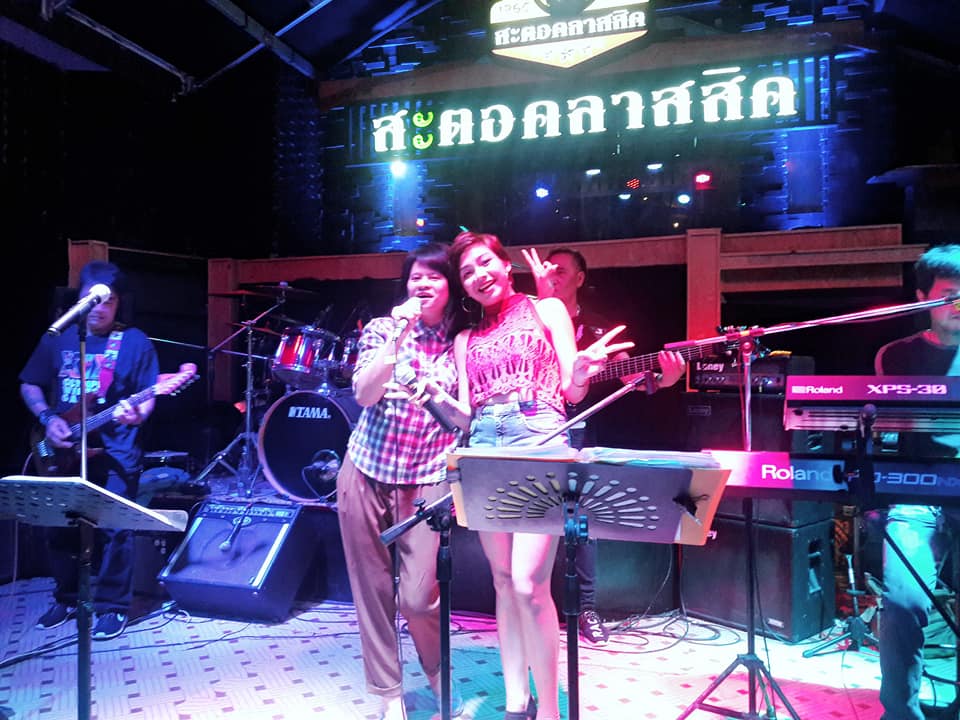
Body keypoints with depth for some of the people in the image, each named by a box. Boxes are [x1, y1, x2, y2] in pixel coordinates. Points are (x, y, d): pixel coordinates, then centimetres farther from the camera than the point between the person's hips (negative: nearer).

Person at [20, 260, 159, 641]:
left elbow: (148, 397, -2)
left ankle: (113, 606, 13)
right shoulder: (57, 338, 8)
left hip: (115, 453, -3)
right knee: (60, 527, 10)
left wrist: (136, 414, -24)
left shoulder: (135, 342, -1)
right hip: (61, 450, 4)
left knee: (113, 529, -3)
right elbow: (29, 385, 12)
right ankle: (68, 598, 30)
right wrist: (48, 418, -4)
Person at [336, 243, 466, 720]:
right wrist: (397, 337, -19)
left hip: (426, 479, -1)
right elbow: (364, 395, -12)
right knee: (372, 589, 8)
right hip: (367, 470, 2)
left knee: (418, 597, -6)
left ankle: (440, 680, 26)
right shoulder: (383, 328, 2)